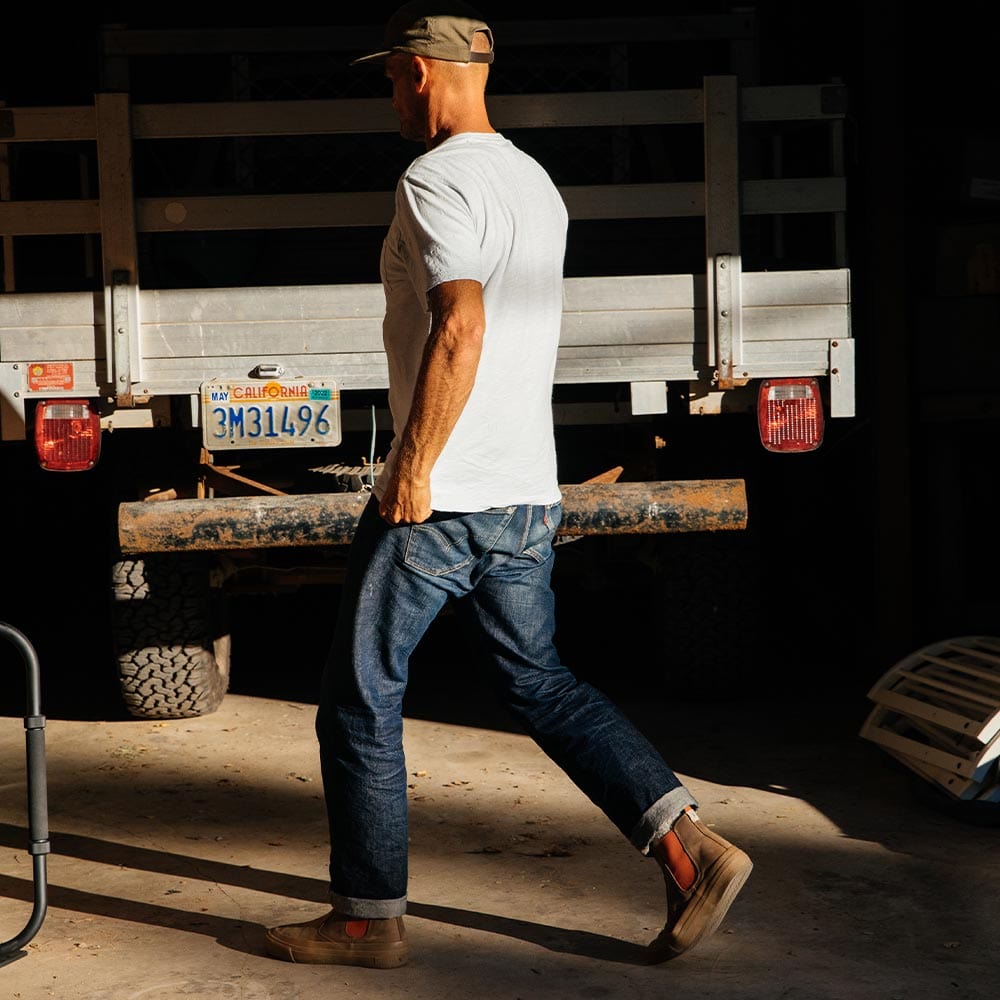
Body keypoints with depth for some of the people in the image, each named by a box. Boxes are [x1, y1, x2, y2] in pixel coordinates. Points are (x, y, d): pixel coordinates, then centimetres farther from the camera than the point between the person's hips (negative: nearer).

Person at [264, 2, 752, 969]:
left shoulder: (436, 181, -14)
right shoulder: (538, 185, 14)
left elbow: (460, 328, -26)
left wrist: (412, 472, -21)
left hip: (438, 498, -8)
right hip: (528, 493, 8)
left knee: (360, 700, 5)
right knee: (539, 683, 16)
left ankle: (368, 917, 14)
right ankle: (689, 847, 6)